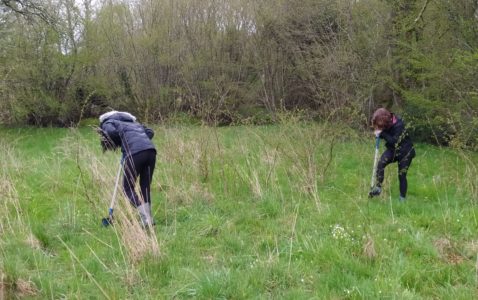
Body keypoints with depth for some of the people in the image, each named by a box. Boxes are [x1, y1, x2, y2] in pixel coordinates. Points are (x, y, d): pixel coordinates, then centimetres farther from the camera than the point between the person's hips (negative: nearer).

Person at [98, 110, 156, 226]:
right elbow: (150, 132, 27)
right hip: (151, 150, 6)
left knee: (128, 188, 8)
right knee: (145, 186, 18)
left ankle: (146, 220, -2)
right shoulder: (132, 122, 37)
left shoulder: (107, 123, 19)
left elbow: (111, 132, -4)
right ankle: (149, 220, 17)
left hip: (134, 153, -6)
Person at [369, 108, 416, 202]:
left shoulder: (398, 125, -29)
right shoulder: (386, 124, -9)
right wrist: (378, 133, -16)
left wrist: (382, 133, -31)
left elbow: (394, 141, -32)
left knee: (402, 175, -1)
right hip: (392, 150, 5)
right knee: (380, 164, -21)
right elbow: (387, 135, 6)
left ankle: (402, 198, 13)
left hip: (405, 152, -5)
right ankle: (378, 187, -15)